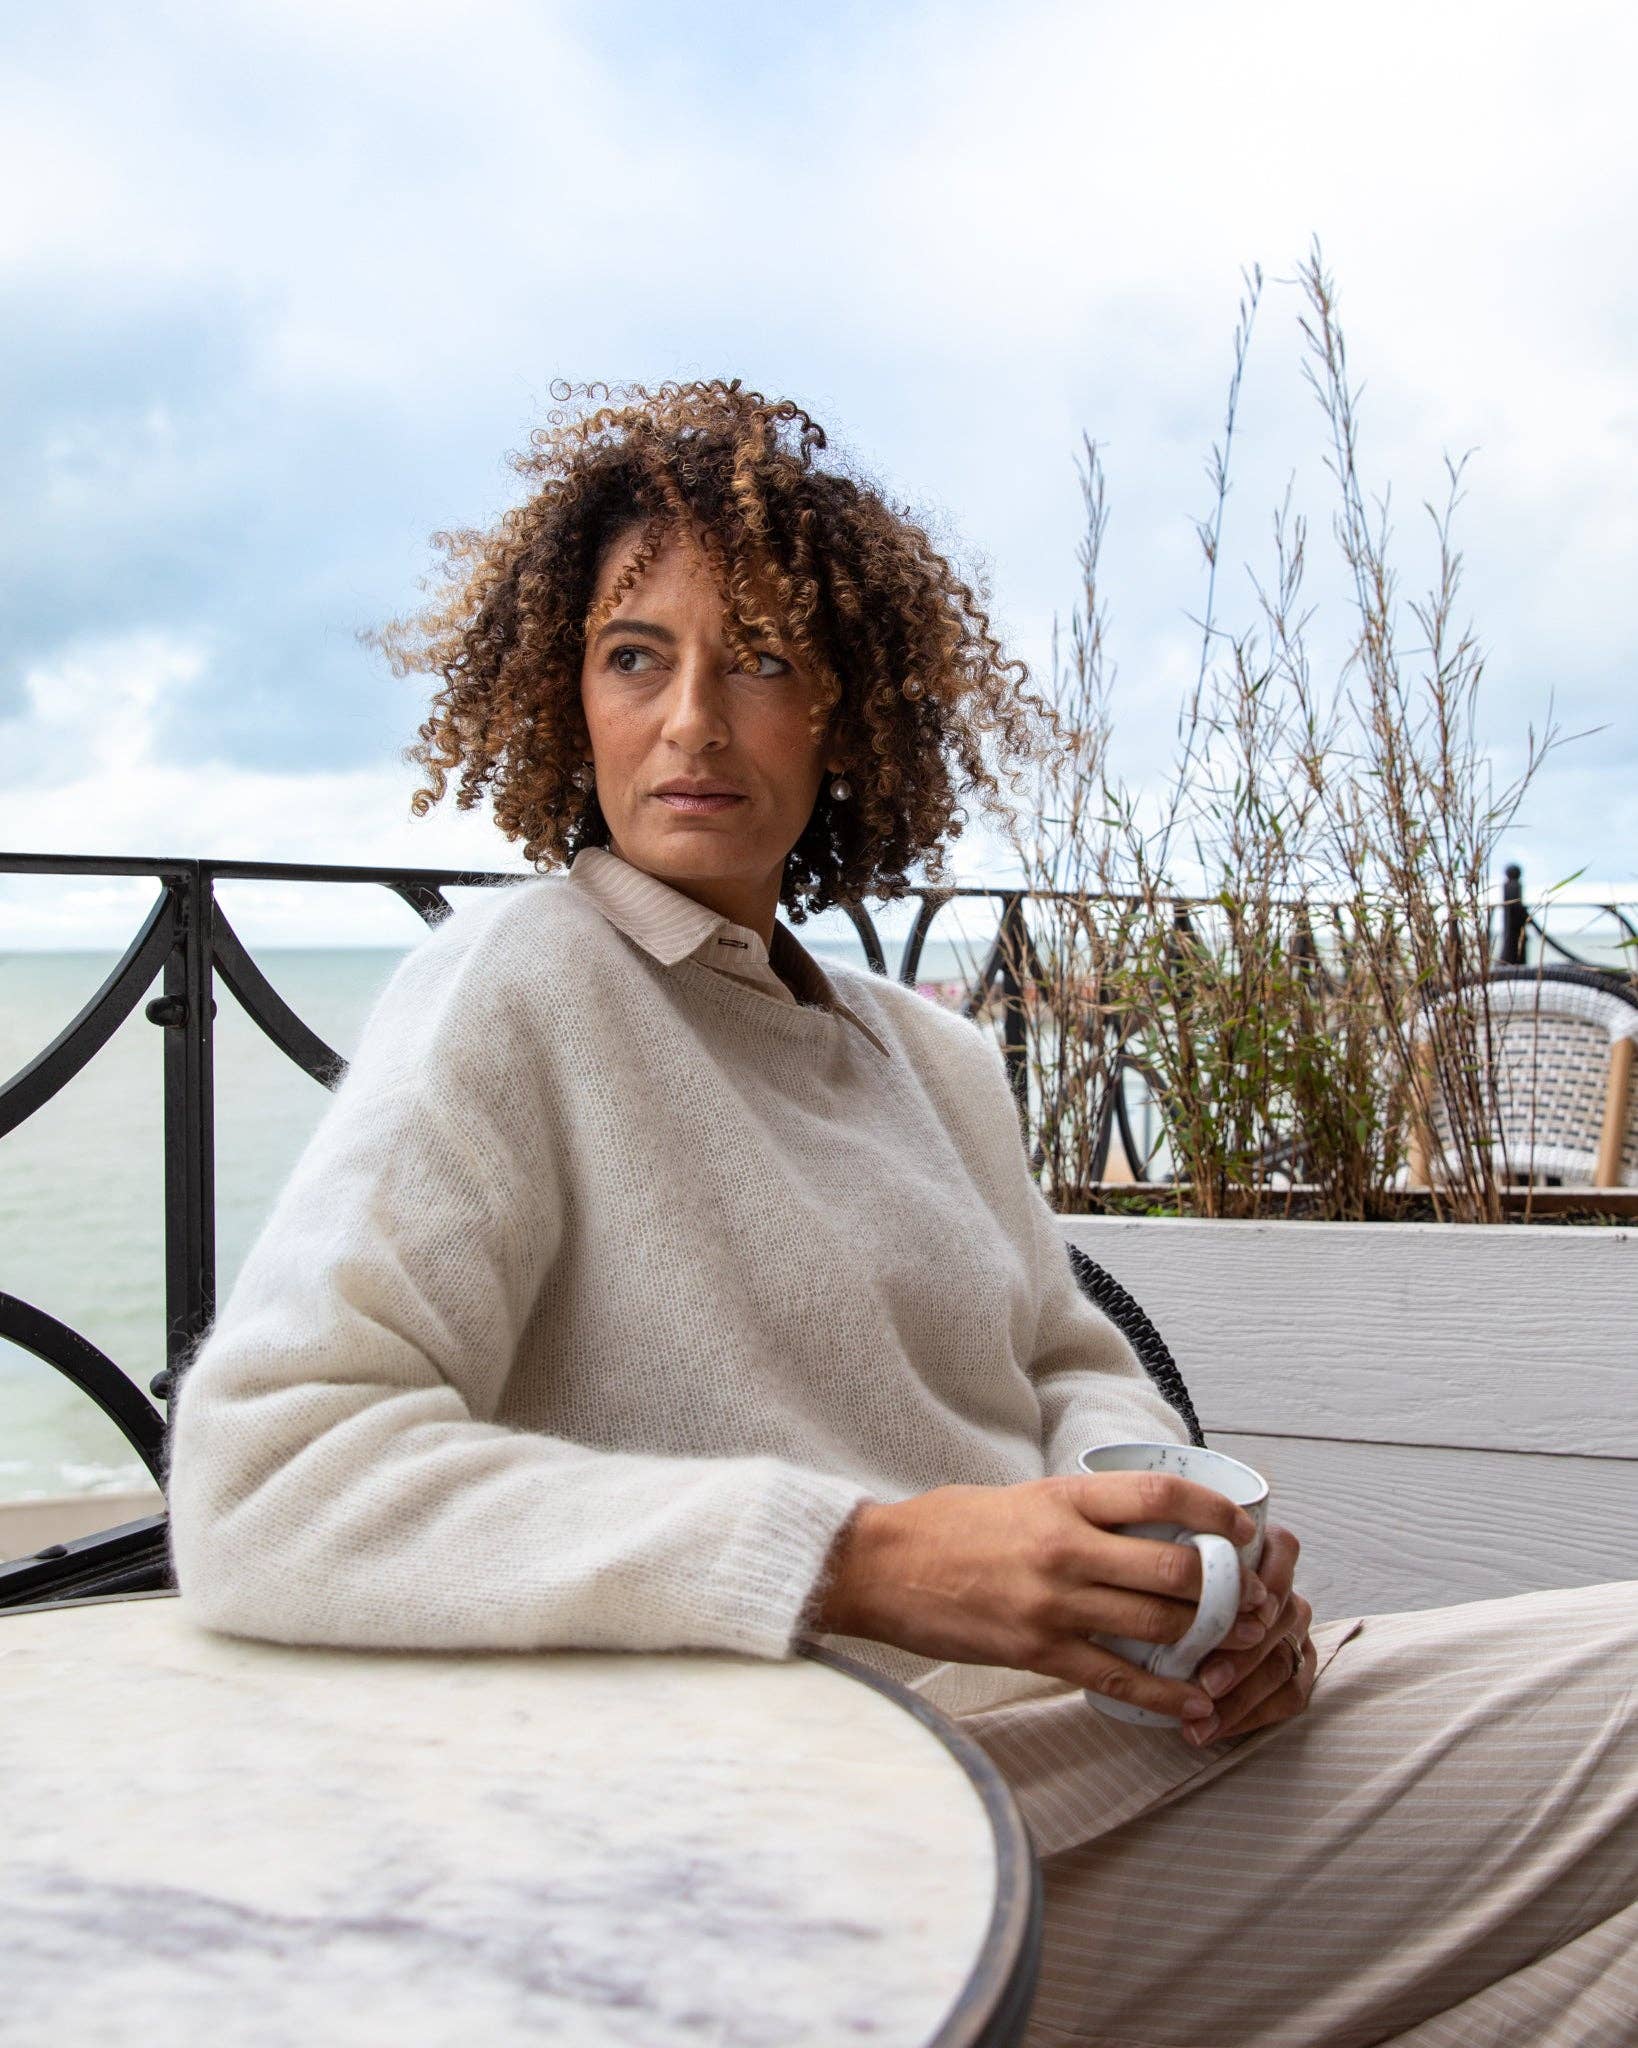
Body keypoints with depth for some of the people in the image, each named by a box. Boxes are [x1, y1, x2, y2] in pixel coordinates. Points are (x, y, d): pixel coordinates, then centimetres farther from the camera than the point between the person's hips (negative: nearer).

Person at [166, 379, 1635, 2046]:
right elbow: (255, 1480, -19)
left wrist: (1184, 1554, -2)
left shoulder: (935, 1057, 17)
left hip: (1148, 1728, 8)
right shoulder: (519, 984, -7)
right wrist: (868, 1562, -26)